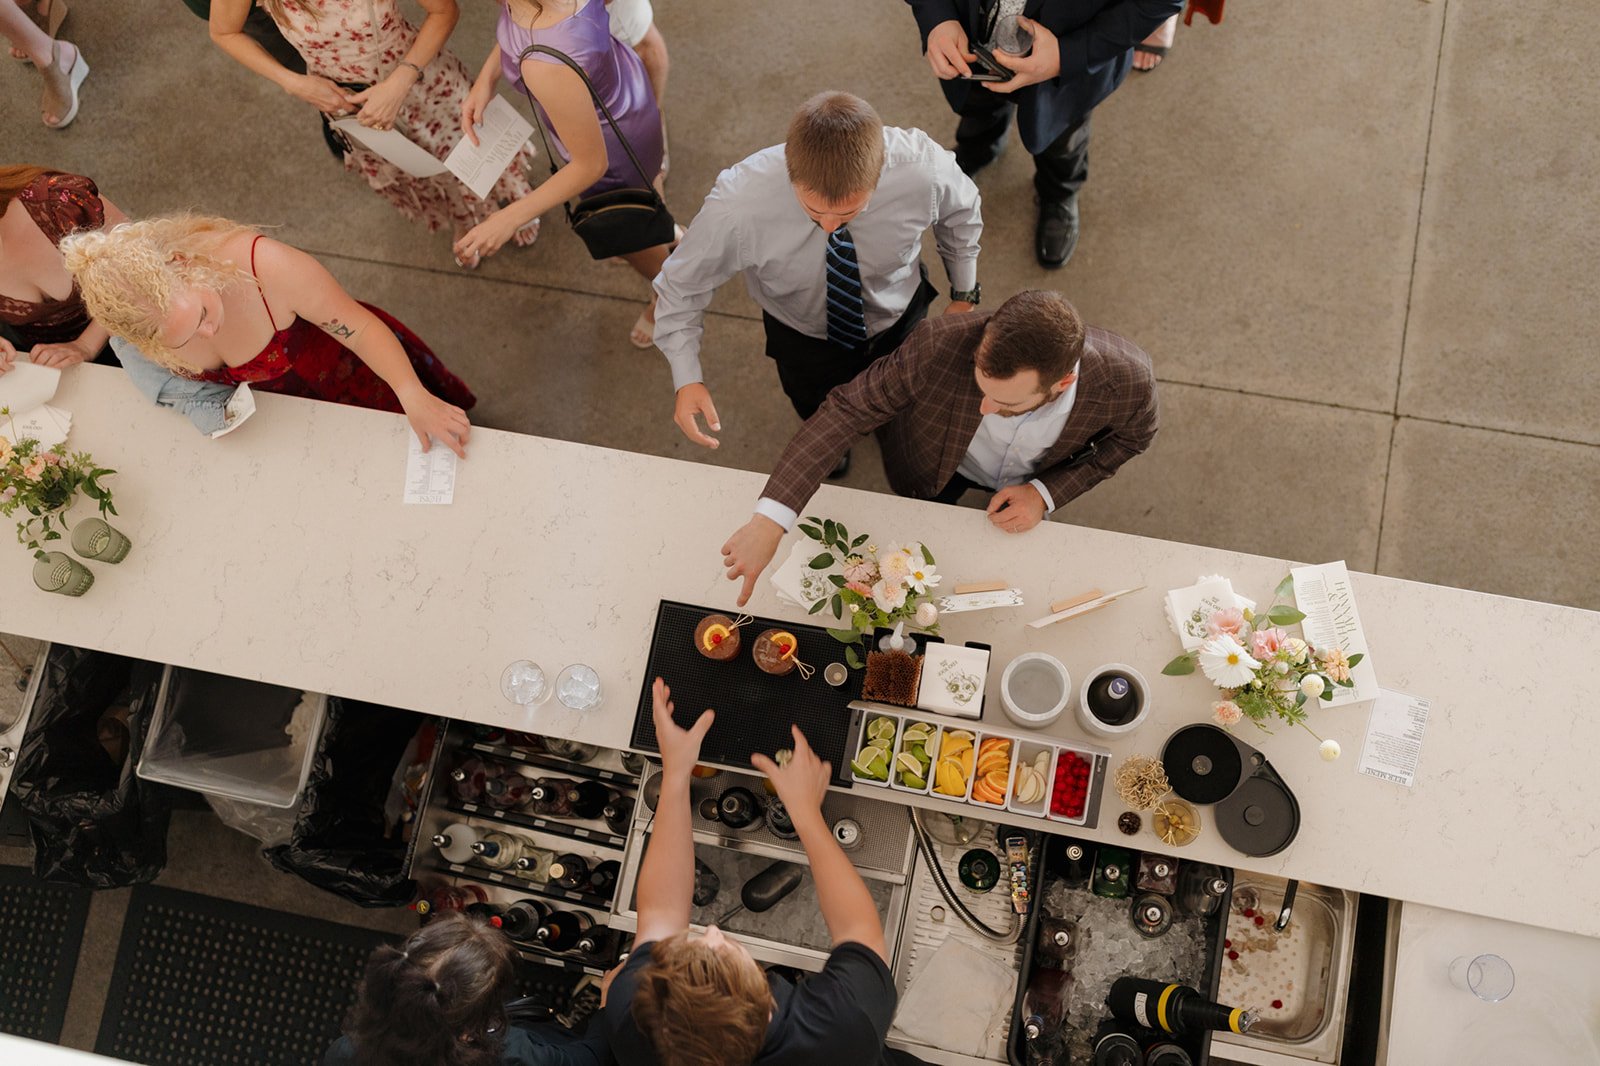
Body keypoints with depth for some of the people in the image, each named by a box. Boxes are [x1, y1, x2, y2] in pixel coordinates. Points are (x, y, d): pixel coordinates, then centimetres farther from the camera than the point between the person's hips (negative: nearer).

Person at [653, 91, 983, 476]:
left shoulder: (924, 168, -39)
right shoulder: (737, 207, -44)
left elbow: (960, 211, -13)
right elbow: (682, 283, -24)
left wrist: (964, 296, -2)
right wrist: (687, 379, -33)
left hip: (900, 322, 2)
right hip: (804, 340, -1)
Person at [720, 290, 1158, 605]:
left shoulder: (1127, 380, -42)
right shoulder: (939, 348, -48)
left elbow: (1134, 433, -16)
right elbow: (845, 410, -40)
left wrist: (1046, 493, -26)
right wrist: (769, 520, -48)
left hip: (1028, 480, 2)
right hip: (940, 464, -1)